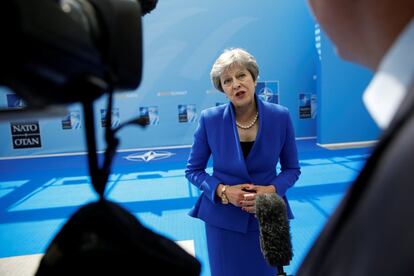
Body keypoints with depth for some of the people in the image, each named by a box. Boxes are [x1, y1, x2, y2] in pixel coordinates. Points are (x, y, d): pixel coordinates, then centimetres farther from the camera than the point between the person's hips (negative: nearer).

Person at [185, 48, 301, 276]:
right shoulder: (209, 119, -12)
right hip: (223, 218, -1)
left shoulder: (280, 117, -9)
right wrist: (222, 191, -18)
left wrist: (272, 190, -17)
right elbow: (193, 170, -3)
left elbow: (292, 168, 1)